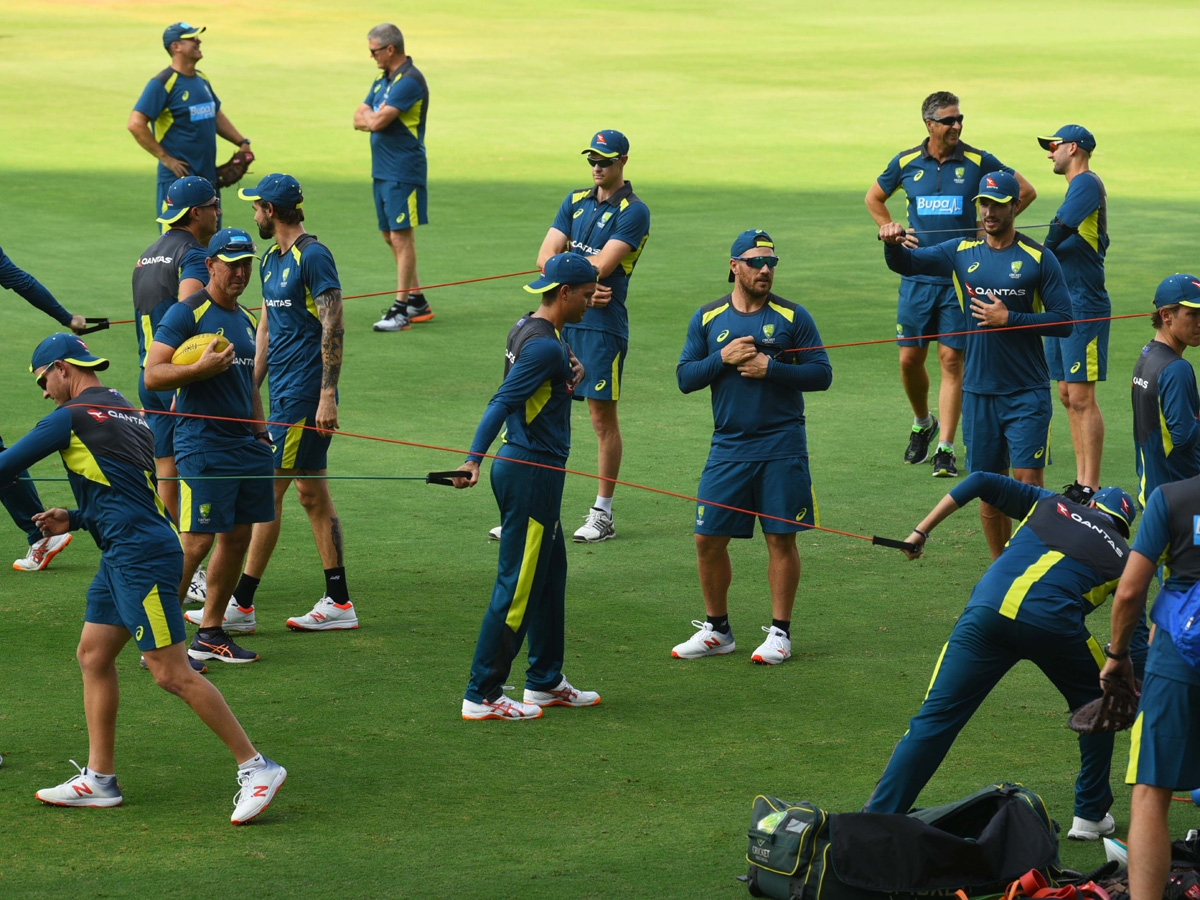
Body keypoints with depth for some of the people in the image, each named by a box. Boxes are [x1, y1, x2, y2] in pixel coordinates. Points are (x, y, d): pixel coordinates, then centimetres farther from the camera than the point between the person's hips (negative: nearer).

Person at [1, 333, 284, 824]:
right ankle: (99, 778, 15)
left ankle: (256, 766, -8)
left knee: (172, 674, -9)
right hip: (123, 557, 10)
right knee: (93, 655, 13)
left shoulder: (72, 417, -8)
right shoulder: (126, 411, 19)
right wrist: (75, 519, 21)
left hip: (141, 557, -10)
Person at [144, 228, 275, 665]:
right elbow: (152, 375, -14)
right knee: (194, 543, -8)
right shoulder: (186, 313, -8)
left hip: (246, 446, 8)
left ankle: (210, 633, 19)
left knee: (237, 539, 9)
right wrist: (203, 367, -25)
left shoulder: (246, 319, 17)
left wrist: (261, 434, 20)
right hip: (203, 446, -8)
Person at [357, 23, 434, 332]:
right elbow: (359, 118, 14)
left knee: (402, 237, -10)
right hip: (382, 170, 10)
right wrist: (375, 119, -7)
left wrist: (370, 118, 2)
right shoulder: (383, 81, 16)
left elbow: (378, 121, -20)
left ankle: (401, 310, -10)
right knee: (390, 236, 13)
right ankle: (418, 302, 22)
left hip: (403, 172, -10)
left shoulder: (409, 81, -15)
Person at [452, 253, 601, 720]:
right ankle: (482, 696, -3)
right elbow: (502, 402, -27)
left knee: (550, 574, 20)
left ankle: (545, 681, 30)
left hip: (521, 466, 11)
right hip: (533, 474, -11)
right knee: (517, 585, -6)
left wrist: (573, 367, 6)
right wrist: (474, 459, -35)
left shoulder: (528, 328, 11)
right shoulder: (545, 344, -18)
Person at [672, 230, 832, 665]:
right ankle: (717, 630, 17)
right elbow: (685, 377, 5)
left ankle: (780, 632, 10)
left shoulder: (792, 316, 1)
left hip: (782, 448, -2)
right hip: (728, 447, 2)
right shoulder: (707, 318, 7)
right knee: (708, 540, 2)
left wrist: (770, 368, -13)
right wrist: (723, 358, -11)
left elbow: (821, 374, -2)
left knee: (781, 538, 0)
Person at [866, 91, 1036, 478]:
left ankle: (945, 448, -2)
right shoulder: (906, 163, 4)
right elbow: (874, 198, 21)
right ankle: (922, 424, 30)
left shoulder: (978, 162, -2)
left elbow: (1025, 191, 9)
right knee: (909, 359, 3)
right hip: (918, 275, 2)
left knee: (951, 359, -5)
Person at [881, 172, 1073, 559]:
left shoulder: (1037, 258, -3)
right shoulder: (962, 253, 7)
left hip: (1027, 394, -3)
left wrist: (1010, 319, -14)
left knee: (1028, 484, -8)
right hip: (979, 392, 3)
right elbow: (906, 263, 4)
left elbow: (1064, 321, -5)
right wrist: (892, 243, -19)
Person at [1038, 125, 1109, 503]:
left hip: (1084, 306, -10)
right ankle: (1081, 482, 16)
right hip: (1063, 306, 10)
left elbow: (1063, 226, -22)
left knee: (1082, 398, -10)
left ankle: (1091, 489, -9)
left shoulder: (1087, 183, -12)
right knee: (1068, 396, 11)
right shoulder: (1079, 187, 19)